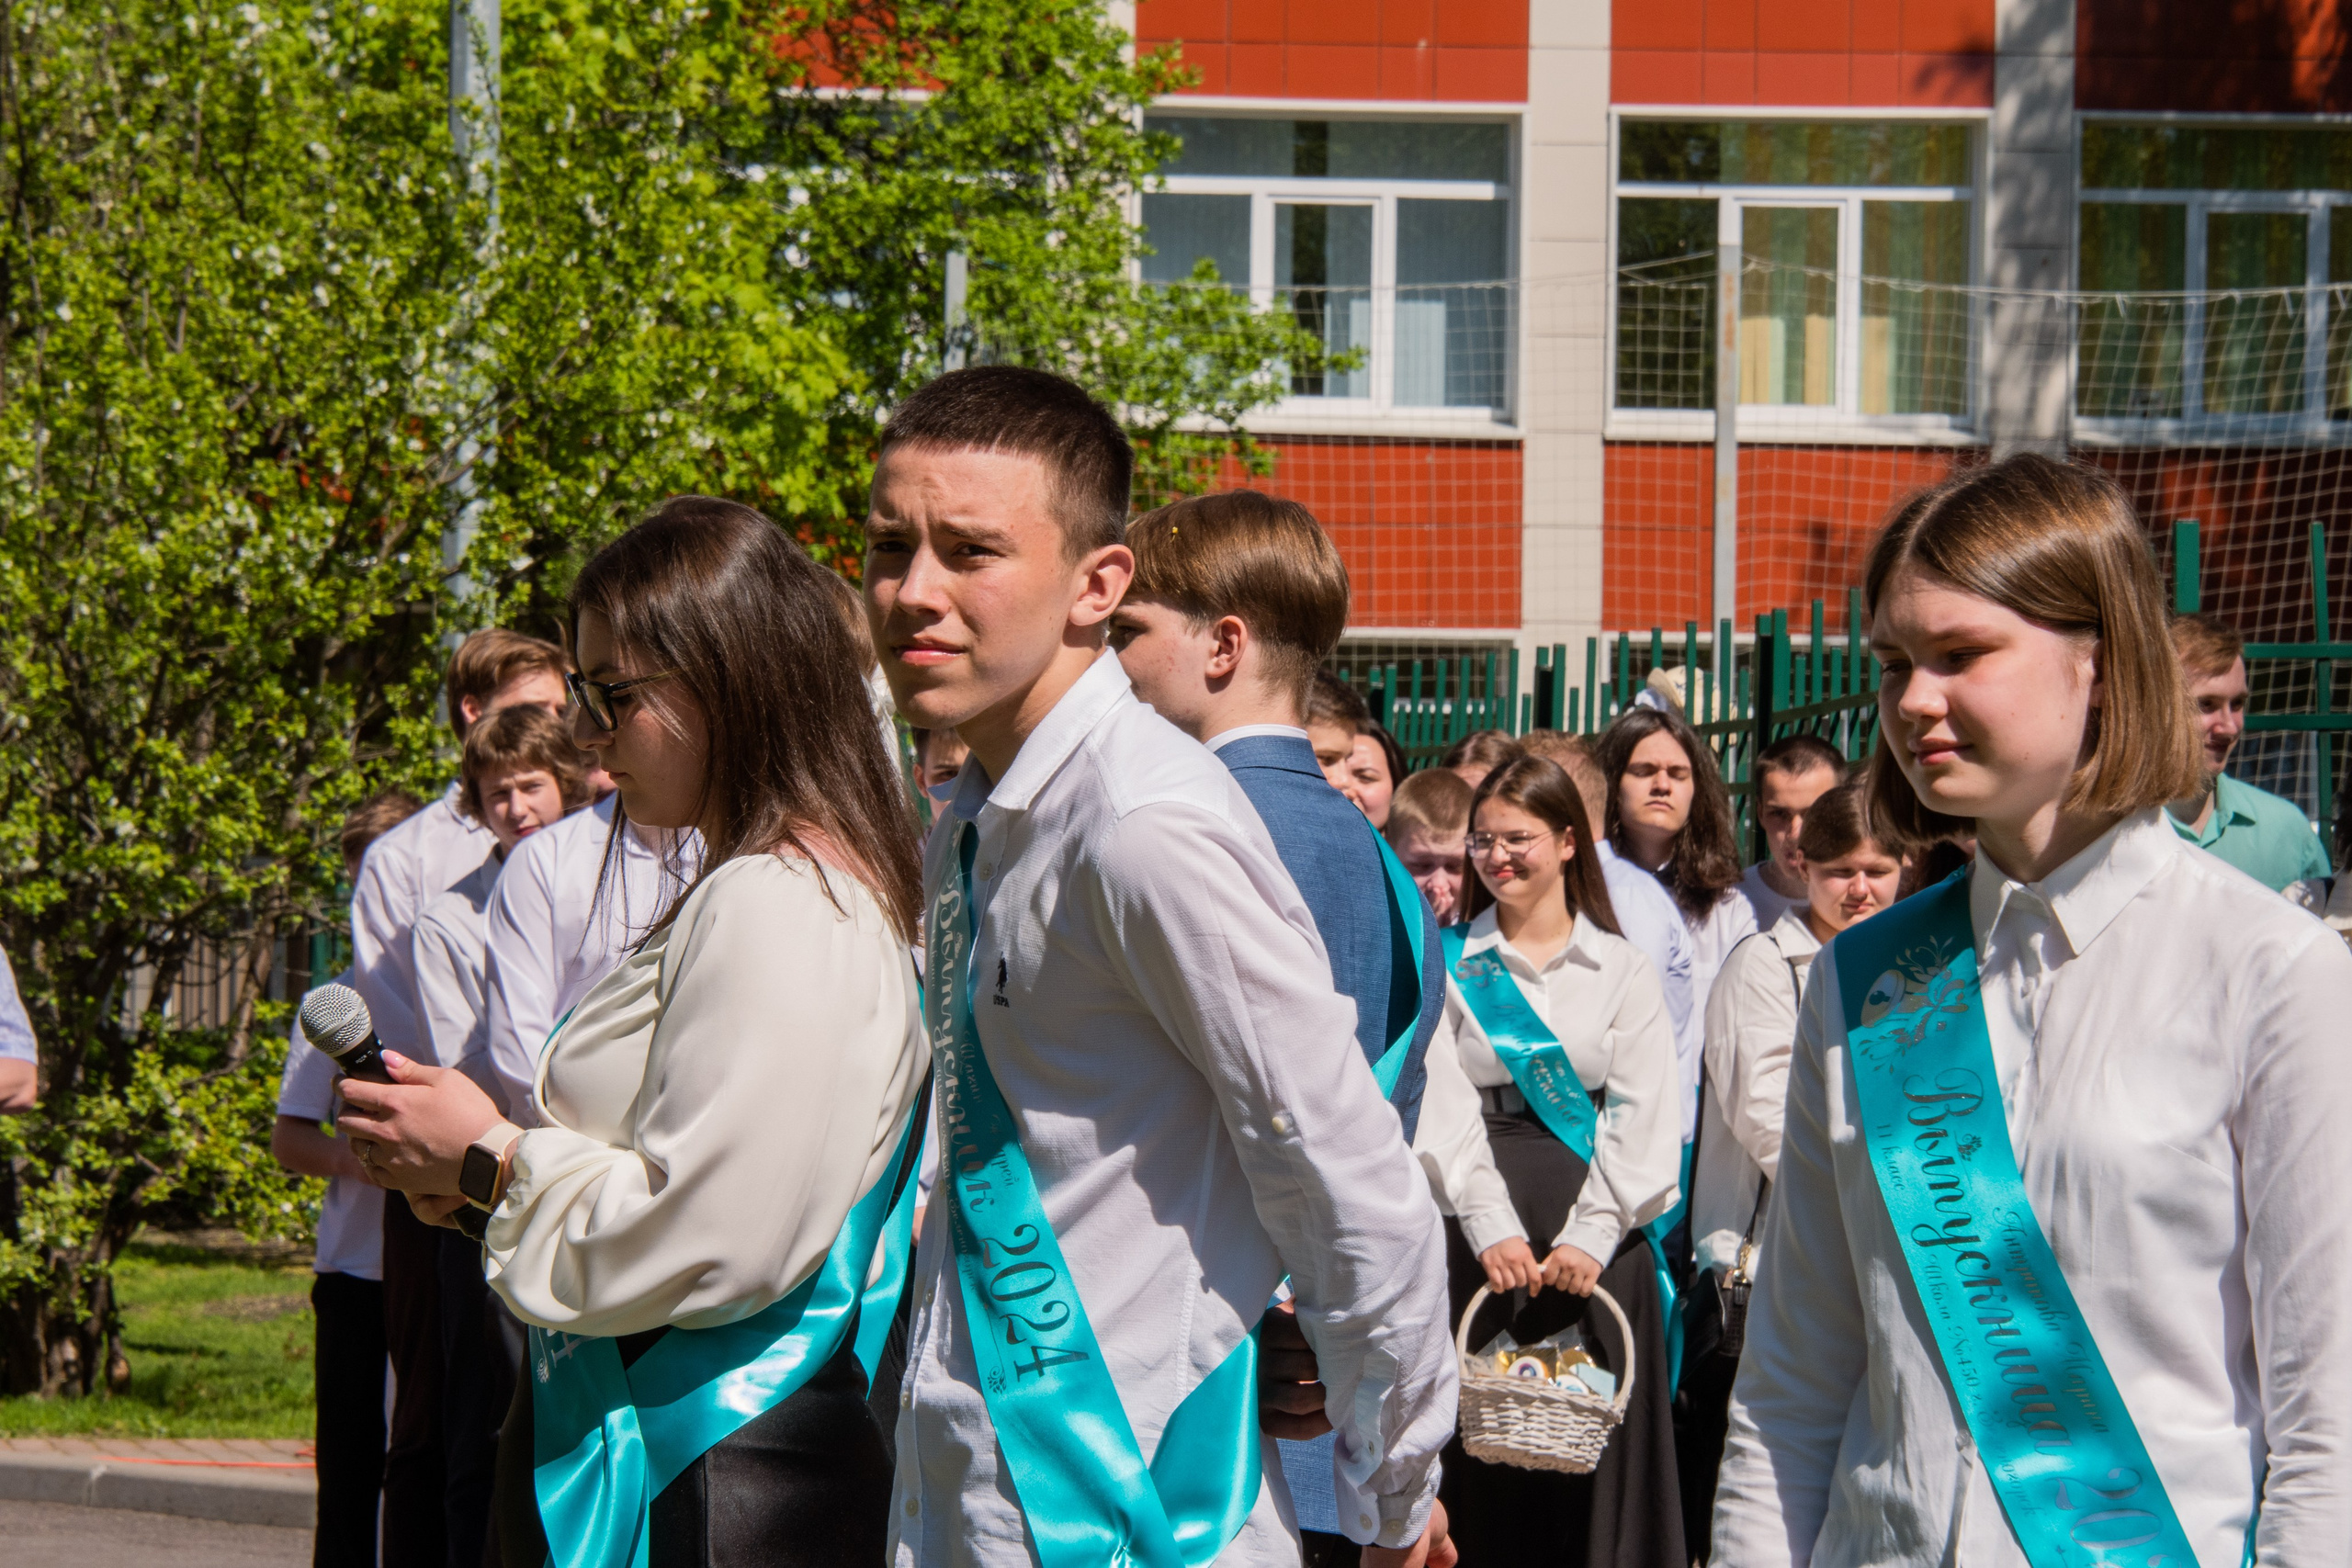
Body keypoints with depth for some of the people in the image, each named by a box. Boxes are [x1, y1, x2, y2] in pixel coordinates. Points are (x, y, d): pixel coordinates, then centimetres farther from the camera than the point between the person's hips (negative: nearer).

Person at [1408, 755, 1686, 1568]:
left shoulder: (1622, 969, 9)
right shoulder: (1451, 966, 9)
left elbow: (1645, 1119, 0)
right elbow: (1443, 1109, -1)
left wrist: (1591, 1233, -13)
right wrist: (1491, 1228, -14)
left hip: (1598, 1242, 0)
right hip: (1480, 1238, 0)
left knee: (1598, 1449, 0)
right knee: (1486, 1444, -1)